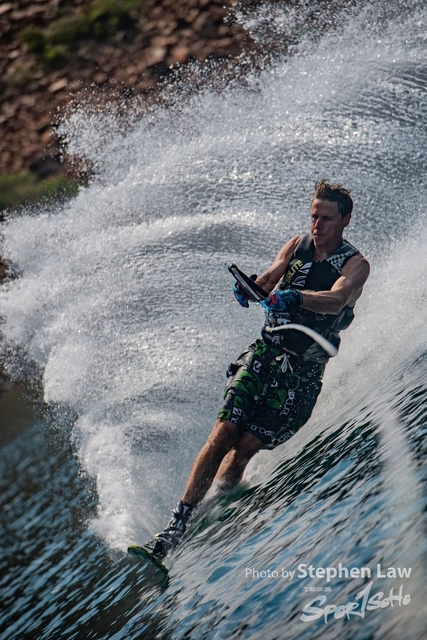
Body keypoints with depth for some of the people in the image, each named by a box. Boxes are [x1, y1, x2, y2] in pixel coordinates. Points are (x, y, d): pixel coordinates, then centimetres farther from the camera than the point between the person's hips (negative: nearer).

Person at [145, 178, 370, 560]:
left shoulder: (356, 264, -4)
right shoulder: (298, 245, 10)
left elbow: (335, 300, -24)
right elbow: (268, 281, 0)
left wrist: (295, 296, -43)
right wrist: (248, 289, -25)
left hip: (303, 370, -3)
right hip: (266, 352, 3)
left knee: (246, 447, -11)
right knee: (223, 435, -12)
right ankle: (178, 522, -12)